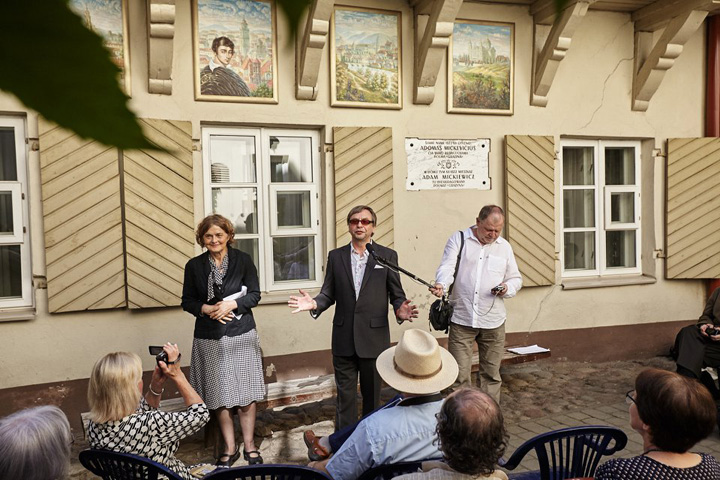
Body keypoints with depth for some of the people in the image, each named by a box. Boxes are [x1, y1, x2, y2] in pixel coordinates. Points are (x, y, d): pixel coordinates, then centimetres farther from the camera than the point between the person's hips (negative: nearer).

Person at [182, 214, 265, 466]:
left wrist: (232, 304, -16)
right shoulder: (194, 265, 4)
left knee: (246, 393, 4)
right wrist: (207, 309, -12)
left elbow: (255, 294, 0)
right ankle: (230, 448, 21)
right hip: (210, 338, 1)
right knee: (220, 396, 7)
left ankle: (249, 445, 19)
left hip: (242, 335, -1)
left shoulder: (243, 260, 0)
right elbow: (187, 301, 6)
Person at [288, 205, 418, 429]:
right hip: (344, 339, 1)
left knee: (372, 394, 11)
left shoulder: (387, 256, 2)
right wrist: (315, 304, -14)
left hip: (373, 338, -1)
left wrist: (400, 310, -19)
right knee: (345, 395, 8)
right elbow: (329, 293, 7)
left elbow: (397, 294, 2)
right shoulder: (336, 256, 7)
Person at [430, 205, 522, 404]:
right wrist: (441, 285, -33)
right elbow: (447, 267, -12)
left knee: (491, 374, 12)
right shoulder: (458, 240, 1)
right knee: (459, 375, -2)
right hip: (461, 320, -3)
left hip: (493, 321, 3)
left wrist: (507, 288, -5)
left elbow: (516, 279, 18)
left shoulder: (504, 247, 11)